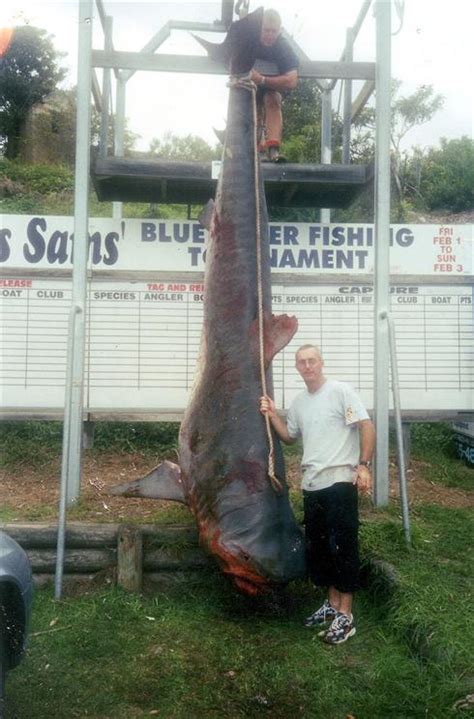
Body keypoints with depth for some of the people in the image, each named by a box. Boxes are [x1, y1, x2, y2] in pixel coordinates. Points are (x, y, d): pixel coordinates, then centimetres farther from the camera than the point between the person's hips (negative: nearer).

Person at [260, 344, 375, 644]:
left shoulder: (340, 391, -7)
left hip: (339, 482, -7)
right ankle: (333, 604, 29)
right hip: (312, 484, 8)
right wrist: (273, 415, 10)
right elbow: (290, 436, 24)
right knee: (318, 547, 14)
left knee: (342, 546, -3)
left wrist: (363, 465, -18)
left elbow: (367, 427, -11)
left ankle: (345, 615, 7)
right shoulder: (299, 401, 14)